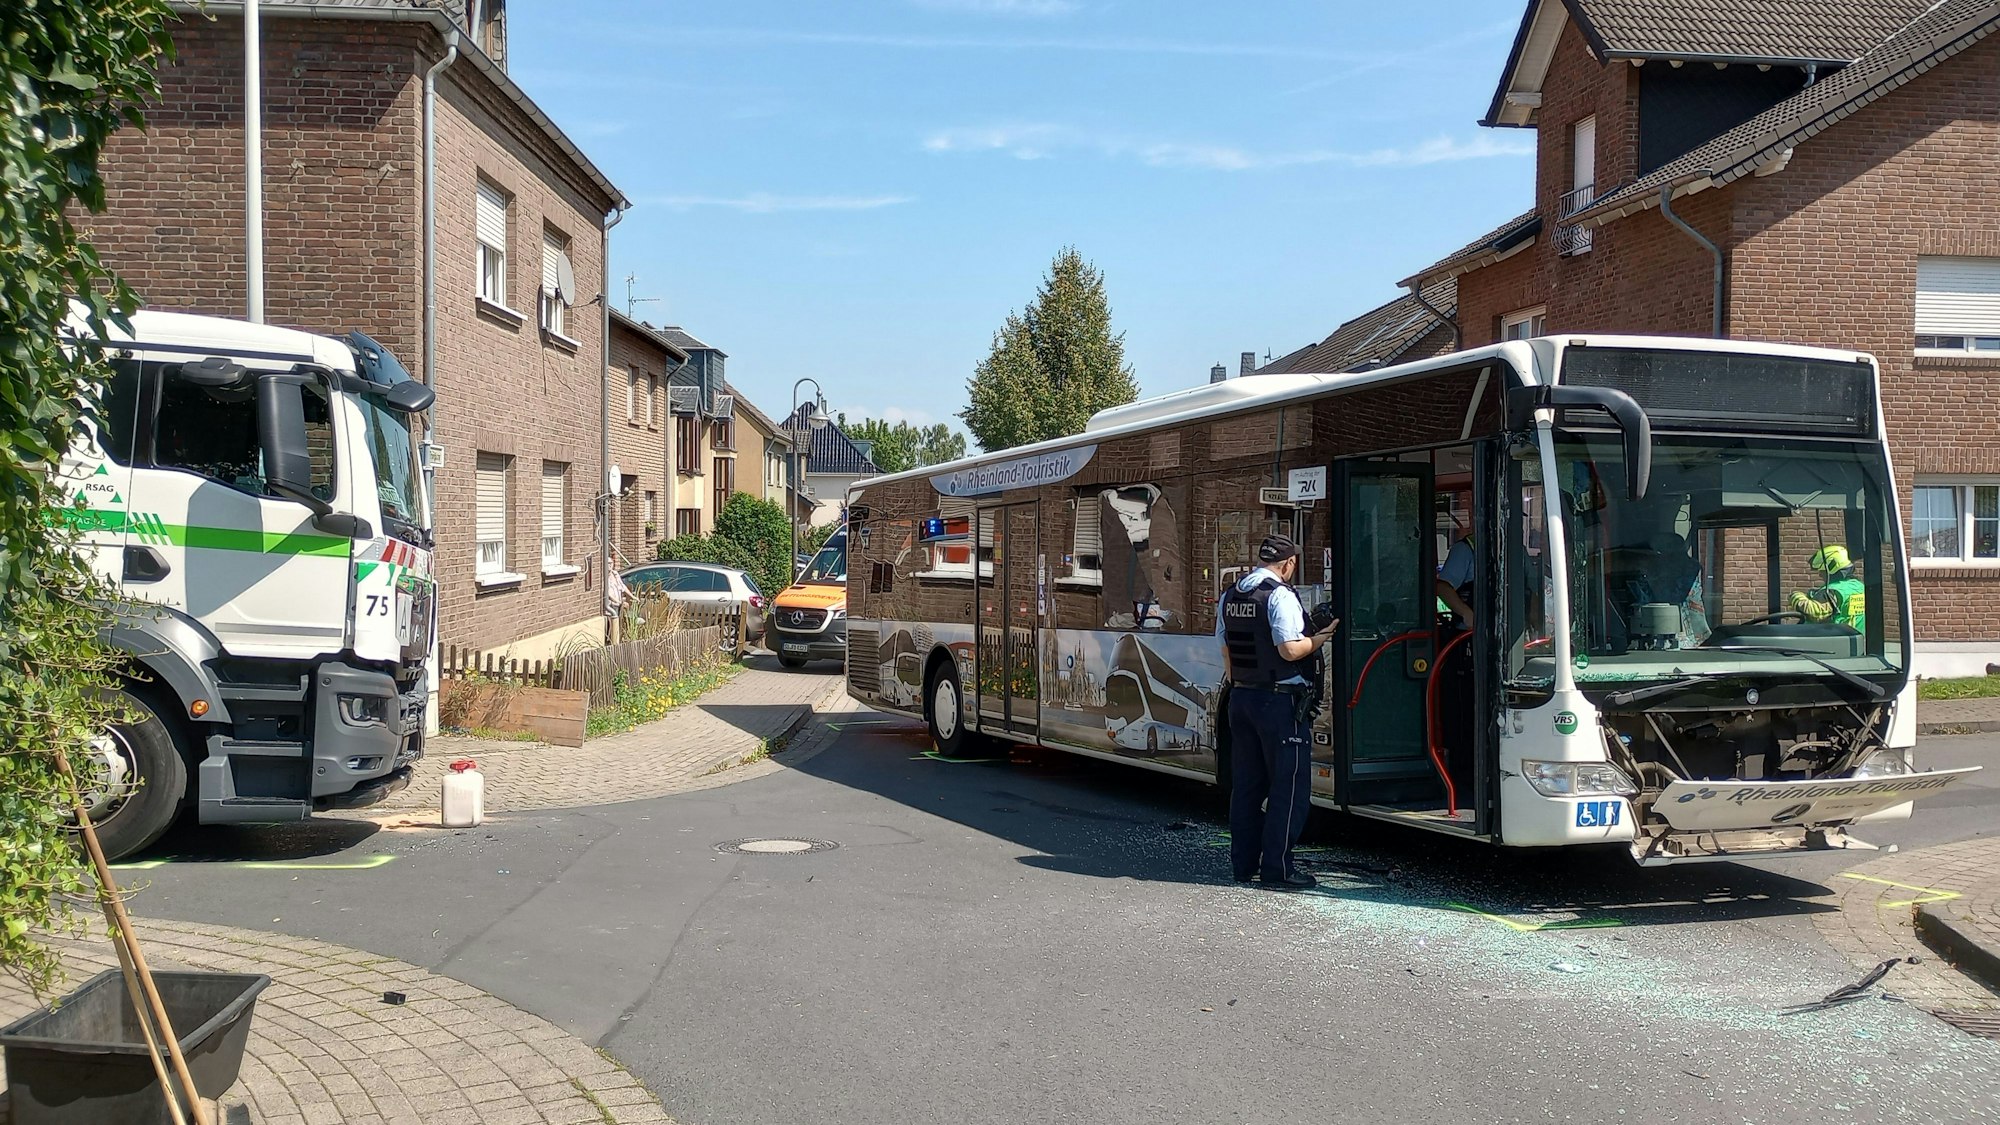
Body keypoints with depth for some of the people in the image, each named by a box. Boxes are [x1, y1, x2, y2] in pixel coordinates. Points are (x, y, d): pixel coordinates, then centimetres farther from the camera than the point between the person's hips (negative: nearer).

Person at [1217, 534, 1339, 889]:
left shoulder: (1229, 596, 10)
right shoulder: (1280, 595, -14)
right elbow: (1290, 650, -20)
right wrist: (1321, 637, -3)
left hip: (1240, 698, 8)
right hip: (1278, 700, -8)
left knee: (1245, 784, 13)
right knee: (1289, 784, -1)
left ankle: (1244, 863, 18)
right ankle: (1277, 868, -1)